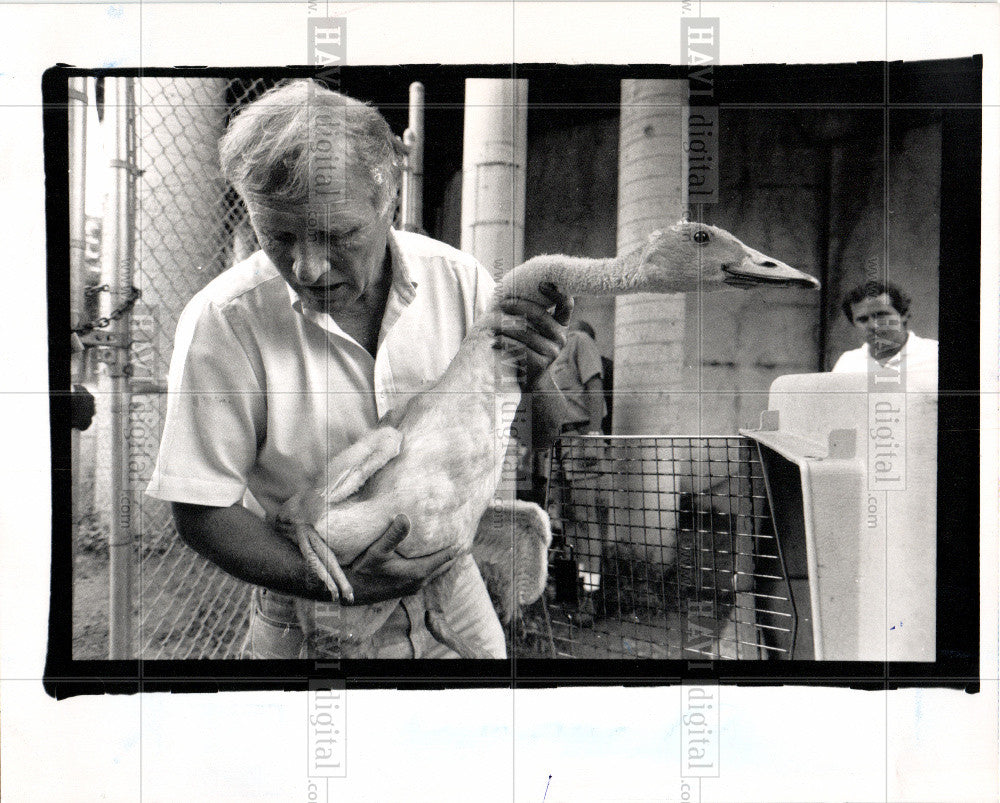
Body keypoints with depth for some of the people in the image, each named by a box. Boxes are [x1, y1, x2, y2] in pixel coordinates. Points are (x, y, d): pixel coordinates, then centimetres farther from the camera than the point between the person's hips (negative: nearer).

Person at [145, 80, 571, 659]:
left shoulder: (459, 279, -12)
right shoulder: (224, 321, -20)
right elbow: (202, 511, -14)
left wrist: (533, 376, -22)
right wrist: (335, 584, -25)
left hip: (455, 605, 3)